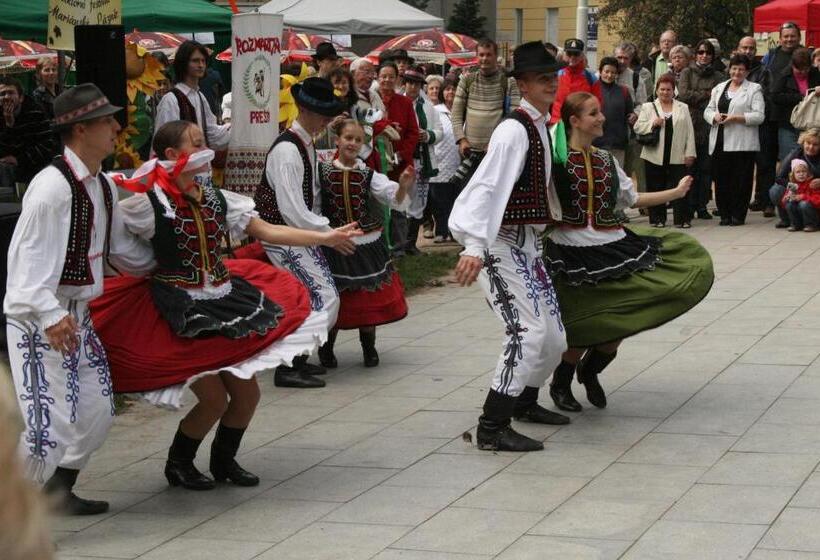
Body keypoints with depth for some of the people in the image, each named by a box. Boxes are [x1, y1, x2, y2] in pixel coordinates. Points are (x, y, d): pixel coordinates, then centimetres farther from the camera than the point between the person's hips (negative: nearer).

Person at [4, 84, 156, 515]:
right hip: (38, 318, -9)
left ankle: (58, 491, 30)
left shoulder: (102, 187, 9)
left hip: (76, 314, 9)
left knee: (96, 411, 12)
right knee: (51, 419, -13)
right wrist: (50, 315, -33)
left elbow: (120, 247, 22)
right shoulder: (53, 186, -20)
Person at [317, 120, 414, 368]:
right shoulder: (322, 171, -4)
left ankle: (369, 347, 27)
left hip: (367, 244, 2)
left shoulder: (368, 175, -1)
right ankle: (326, 349, 24)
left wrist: (403, 186, -27)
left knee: (370, 297, 8)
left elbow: (396, 201, -9)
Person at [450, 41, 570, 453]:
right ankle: (492, 427, -12)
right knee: (528, 332, -17)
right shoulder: (515, 130, -17)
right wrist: (474, 246, -36)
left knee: (553, 337, 14)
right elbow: (488, 186, -27)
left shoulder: (541, 127, 11)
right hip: (503, 244, -9)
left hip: (530, 243, 9)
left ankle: (524, 401, 37)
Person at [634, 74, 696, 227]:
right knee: (656, 189, 4)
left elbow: (689, 132, 7)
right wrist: (652, 124, -16)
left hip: (677, 157, 0)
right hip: (654, 156, 0)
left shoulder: (683, 108, 11)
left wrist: (690, 153, -1)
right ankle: (657, 219, 12)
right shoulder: (648, 107, 7)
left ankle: (683, 219, 3)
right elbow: (637, 127, 1)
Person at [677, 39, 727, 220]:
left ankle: (702, 205, 8)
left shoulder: (718, 76, 11)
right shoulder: (687, 73, 9)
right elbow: (683, 94, -5)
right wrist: (706, 94, -3)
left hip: (710, 126, 1)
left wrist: (697, 98, -8)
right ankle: (689, 204, 4)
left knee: (706, 168, 2)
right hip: (690, 125, -1)